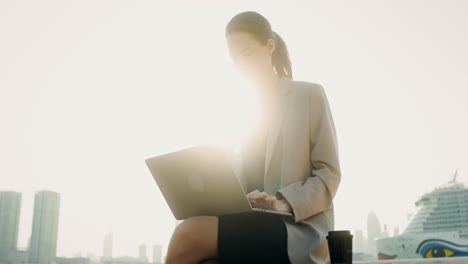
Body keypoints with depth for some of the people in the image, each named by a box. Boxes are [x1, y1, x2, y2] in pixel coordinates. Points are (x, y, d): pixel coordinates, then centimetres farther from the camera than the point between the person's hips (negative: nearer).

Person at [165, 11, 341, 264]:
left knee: (190, 234, -30)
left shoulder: (310, 95, 6)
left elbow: (329, 174, 0)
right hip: (251, 227, 4)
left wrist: (284, 203, -18)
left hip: (299, 229, -3)